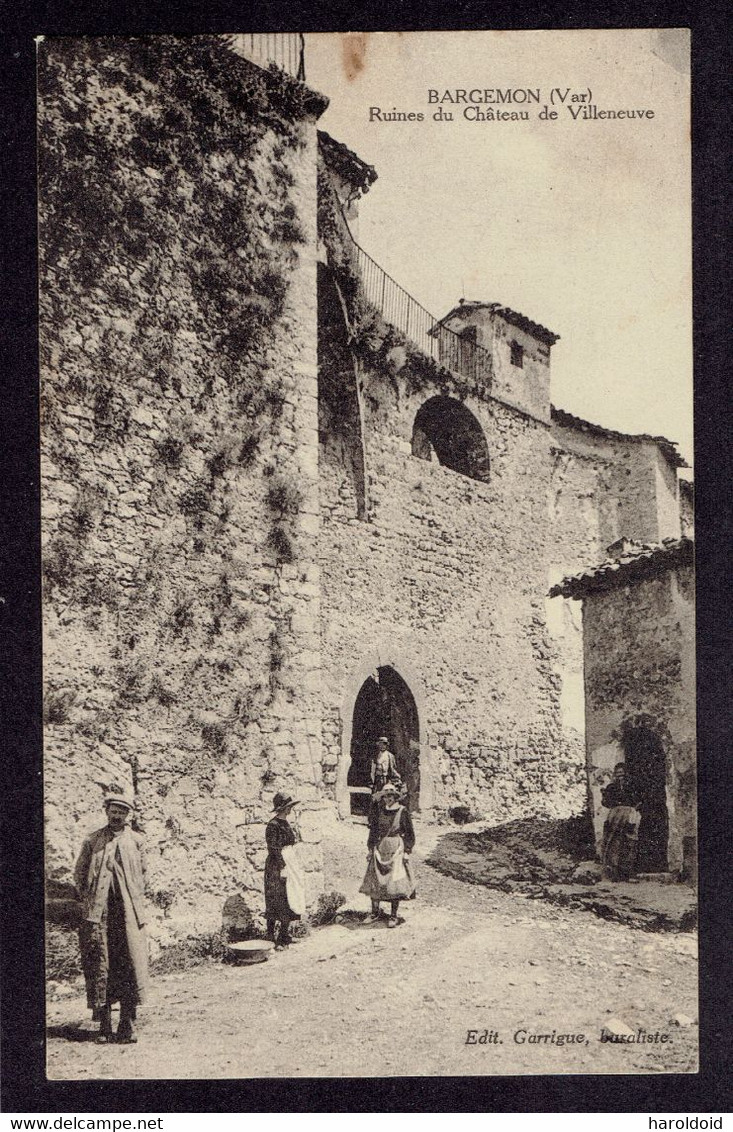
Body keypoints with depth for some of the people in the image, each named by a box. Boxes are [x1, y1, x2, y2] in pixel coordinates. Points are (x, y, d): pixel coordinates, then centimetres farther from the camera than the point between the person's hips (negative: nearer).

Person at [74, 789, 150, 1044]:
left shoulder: (136, 841, 11)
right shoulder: (93, 840, 10)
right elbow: (79, 873, 13)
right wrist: (89, 900, 5)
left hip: (128, 912, 0)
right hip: (98, 913, 0)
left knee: (131, 965, -4)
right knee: (99, 967, -1)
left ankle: (127, 1026, 2)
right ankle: (104, 1025, 6)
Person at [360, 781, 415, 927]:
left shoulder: (403, 811, -3)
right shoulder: (379, 811, 8)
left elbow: (410, 833, -1)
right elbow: (373, 830, 15)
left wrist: (407, 851, -7)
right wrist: (370, 849, 12)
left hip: (396, 850, -4)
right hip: (380, 849, 4)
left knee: (394, 882, -6)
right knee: (375, 880, 2)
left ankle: (393, 916, 1)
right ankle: (375, 912, 15)